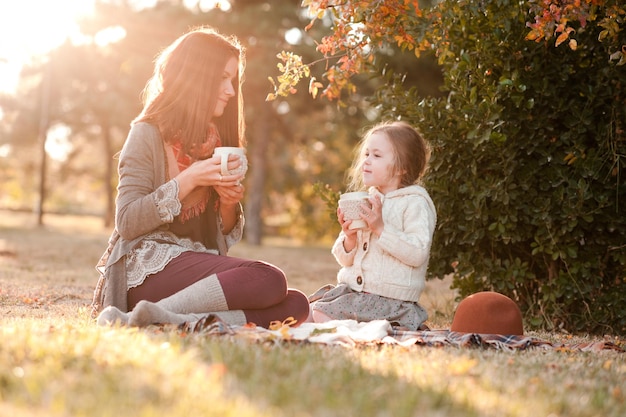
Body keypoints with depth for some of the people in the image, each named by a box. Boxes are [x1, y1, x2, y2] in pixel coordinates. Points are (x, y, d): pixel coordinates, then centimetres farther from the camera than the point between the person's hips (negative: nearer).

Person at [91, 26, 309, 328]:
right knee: (268, 280, -29)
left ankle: (173, 319, -31)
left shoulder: (217, 141, 18)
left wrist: (229, 203, -2)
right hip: (149, 266, -7)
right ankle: (153, 313, -30)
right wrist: (189, 180, -15)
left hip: (202, 268, 7)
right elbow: (126, 223, -10)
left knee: (295, 304, -20)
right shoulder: (148, 134, 0)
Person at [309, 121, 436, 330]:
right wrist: (349, 239, -7)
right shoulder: (367, 201, 13)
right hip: (351, 289, 8)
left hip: (388, 297, -8)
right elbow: (344, 259, 15)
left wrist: (381, 228, -23)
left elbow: (418, 252, -20)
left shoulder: (415, 203, -7)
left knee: (320, 315, -21)